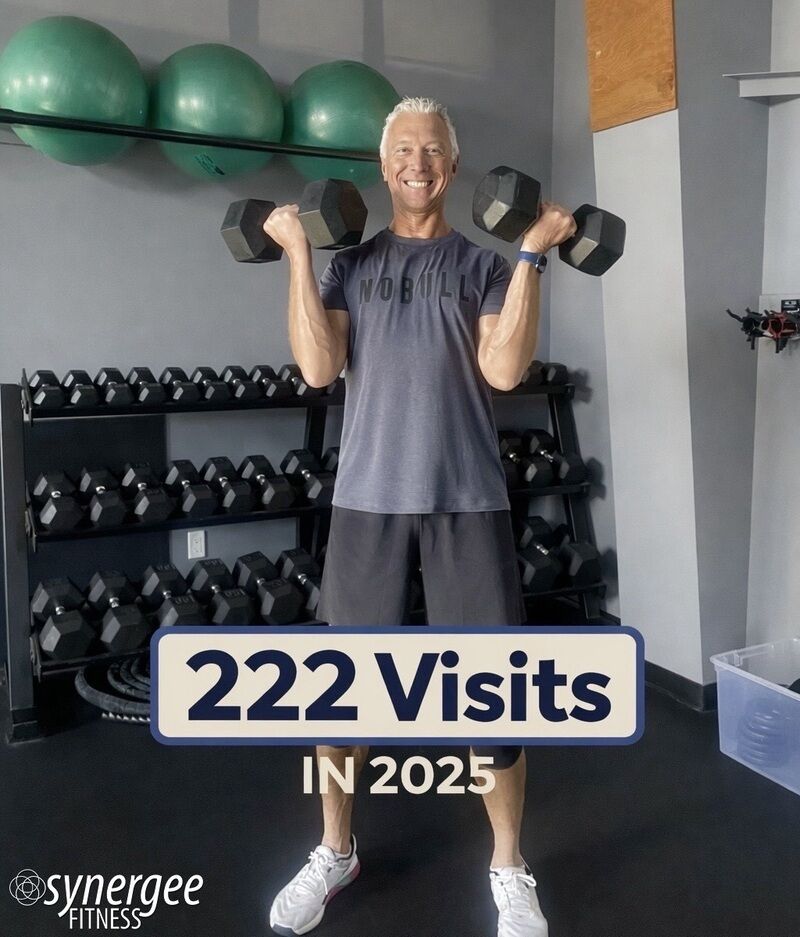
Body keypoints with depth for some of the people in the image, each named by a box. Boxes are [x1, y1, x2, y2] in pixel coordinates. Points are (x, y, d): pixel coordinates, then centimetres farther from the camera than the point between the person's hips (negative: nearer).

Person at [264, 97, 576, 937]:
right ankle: (334, 853, 31)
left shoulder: (483, 265, 10)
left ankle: (508, 869, 23)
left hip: (467, 501, -1)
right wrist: (298, 256, -4)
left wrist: (532, 255, -8)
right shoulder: (350, 264, 12)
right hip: (367, 498, 1)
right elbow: (318, 368, -4)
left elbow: (503, 369, -7)